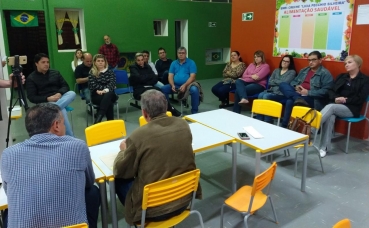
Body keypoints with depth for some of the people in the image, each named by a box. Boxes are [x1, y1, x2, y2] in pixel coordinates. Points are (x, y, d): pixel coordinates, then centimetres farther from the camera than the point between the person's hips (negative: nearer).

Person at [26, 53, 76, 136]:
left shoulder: (55, 73, 14)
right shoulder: (31, 78, 2)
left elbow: (65, 86, 11)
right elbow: (31, 97, -4)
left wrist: (59, 93, -12)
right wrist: (48, 99, -19)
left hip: (60, 98, 4)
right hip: (45, 102, -4)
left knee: (72, 93, -27)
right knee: (61, 110, -34)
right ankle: (70, 137, -35)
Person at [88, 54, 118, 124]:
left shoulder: (110, 72, 12)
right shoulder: (92, 73, 8)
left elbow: (112, 83, -6)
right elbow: (93, 85, -6)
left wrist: (105, 90, -27)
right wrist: (106, 87, -12)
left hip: (109, 94, 1)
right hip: (96, 96, -1)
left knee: (108, 94, -38)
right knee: (108, 101, -37)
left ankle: (98, 120, -50)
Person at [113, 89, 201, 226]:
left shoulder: (139, 136, -22)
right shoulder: (183, 125, -8)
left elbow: (120, 172, -7)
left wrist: (124, 150, 12)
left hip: (153, 210, -5)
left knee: (119, 181, 18)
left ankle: (137, 217, 31)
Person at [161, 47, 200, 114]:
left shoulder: (191, 62, 1)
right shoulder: (173, 63, 13)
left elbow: (192, 77, -9)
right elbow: (170, 76, 5)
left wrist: (185, 85, -24)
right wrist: (172, 85, -15)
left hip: (188, 85, -3)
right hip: (175, 85, 4)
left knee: (194, 90, -35)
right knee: (163, 89, -18)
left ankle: (194, 111, -20)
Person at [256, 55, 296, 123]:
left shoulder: (292, 72, 7)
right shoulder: (276, 70, 22)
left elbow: (285, 82, -9)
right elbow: (270, 82, 11)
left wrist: (274, 80, 2)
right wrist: (279, 82, -3)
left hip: (281, 93, -5)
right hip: (271, 90, 5)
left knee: (266, 96, -32)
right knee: (260, 95, -28)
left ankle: (267, 121, -24)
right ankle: (259, 119, -26)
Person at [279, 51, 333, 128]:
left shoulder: (325, 74, -2)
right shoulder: (304, 70, 21)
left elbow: (325, 91, -13)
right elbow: (294, 81, 25)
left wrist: (308, 92, -18)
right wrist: (296, 86, 0)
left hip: (312, 99, -7)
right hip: (298, 94, 7)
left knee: (290, 101, -35)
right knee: (283, 84, -16)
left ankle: (284, 126, -26)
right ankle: (298, 99, -37)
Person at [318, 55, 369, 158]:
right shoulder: (341, 76, 21)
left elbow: (360, 99, -5)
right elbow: (331, 91, 10)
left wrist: (345, 100, -15)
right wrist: (336, 98, -10)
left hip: (351, 109, -3)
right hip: (336, 105, 3)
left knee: (330, 107, -35)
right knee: (330, 117, -33)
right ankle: (324, 147, -36)